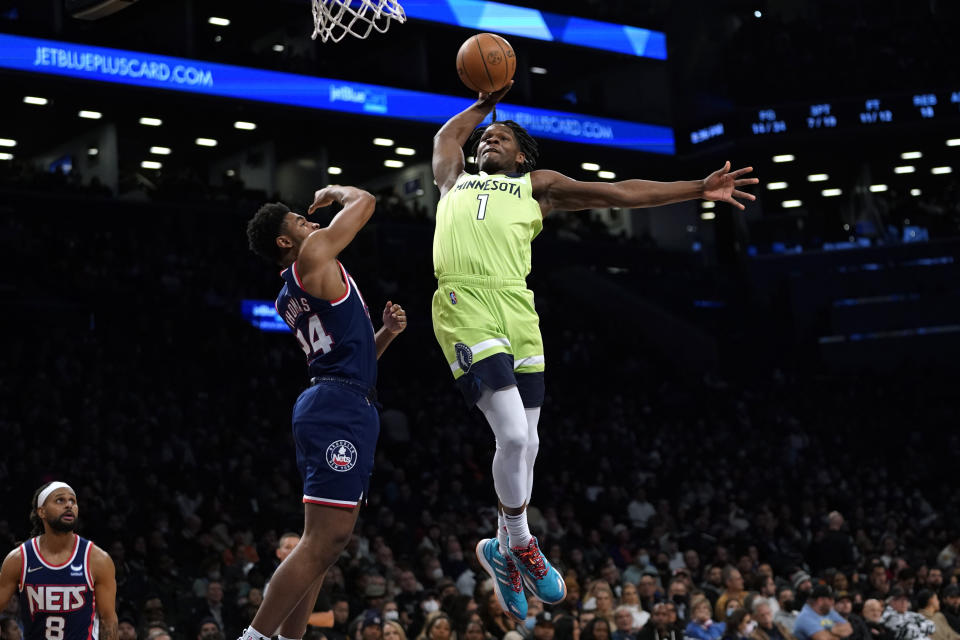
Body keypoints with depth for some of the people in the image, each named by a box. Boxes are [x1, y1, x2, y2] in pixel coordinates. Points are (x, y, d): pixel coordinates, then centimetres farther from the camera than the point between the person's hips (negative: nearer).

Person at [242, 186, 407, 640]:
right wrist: (334, 191, 24)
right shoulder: (314, 254, -2)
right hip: (342, 407, -10)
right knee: (324, 541, -14)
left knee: (323, 543, 11)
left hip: (329, 409, 10)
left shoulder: (288, 299, 24)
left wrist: (387, 331, 16)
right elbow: (364, 202, 6)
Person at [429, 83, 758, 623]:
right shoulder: (455, 179, 28)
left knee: (526, 442, 3)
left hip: (518, 308, 2)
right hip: (465, 304, -2)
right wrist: (486, 103, 51)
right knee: (513, 435, -15)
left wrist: (698, 190, 18)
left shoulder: (537, 185, 26)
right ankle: (521, 545, 5)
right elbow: (448, 135, 49)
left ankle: (504, 551, 21)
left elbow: (619, 192, 22)